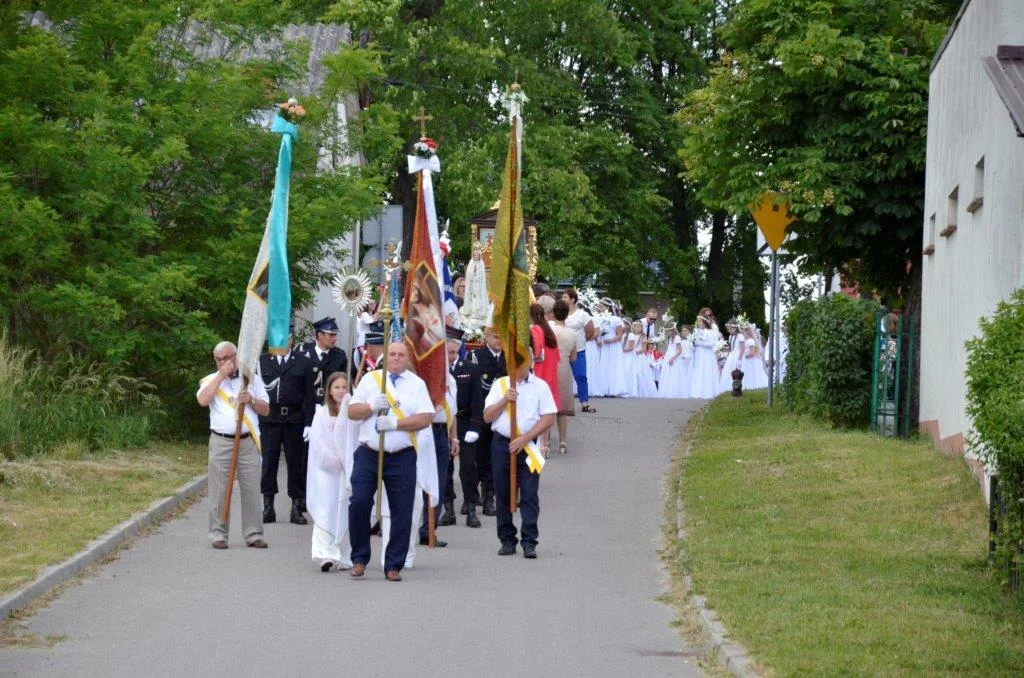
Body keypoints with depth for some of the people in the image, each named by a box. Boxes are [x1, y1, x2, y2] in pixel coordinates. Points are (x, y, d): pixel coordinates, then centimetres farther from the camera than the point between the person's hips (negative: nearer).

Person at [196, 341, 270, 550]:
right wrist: (221, 376, -10)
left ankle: (254, 534, 5)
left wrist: (251, 401, -8)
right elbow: (203, 400, -12)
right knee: (219, 491, -3)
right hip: (221, 442, -1)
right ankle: (218, 534, 2)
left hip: (248, 441, 1)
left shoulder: (252, 380, 13)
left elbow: (265, 409, 12)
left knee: (252, 489, 0)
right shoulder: (211, 381, 9)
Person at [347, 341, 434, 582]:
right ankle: (359, 559, 7)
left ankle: (393, 565, 8)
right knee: (359, 503, -8)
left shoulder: (417, 384, 7)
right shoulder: (371, 379, 11)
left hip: (401, 457, 0)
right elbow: (352, 412, 8)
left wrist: (395, 423, -14)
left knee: (401, 512, -1)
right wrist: (372, 407, -11)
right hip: (368, 454, 1)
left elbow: (425, 418, -3)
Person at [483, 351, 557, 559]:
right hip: (502, 444, 2)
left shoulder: (540, 386, 3)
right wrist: (505, 400, -10)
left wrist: (525, 438, -11)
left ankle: (529, 542, -6)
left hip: (527, 445, -2)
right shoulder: (500, 385, 9)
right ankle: (507, 540, 13)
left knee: (529, 495, -5)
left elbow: (548, 418, -3)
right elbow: (487, 416, 5)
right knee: (503, 494, 5)